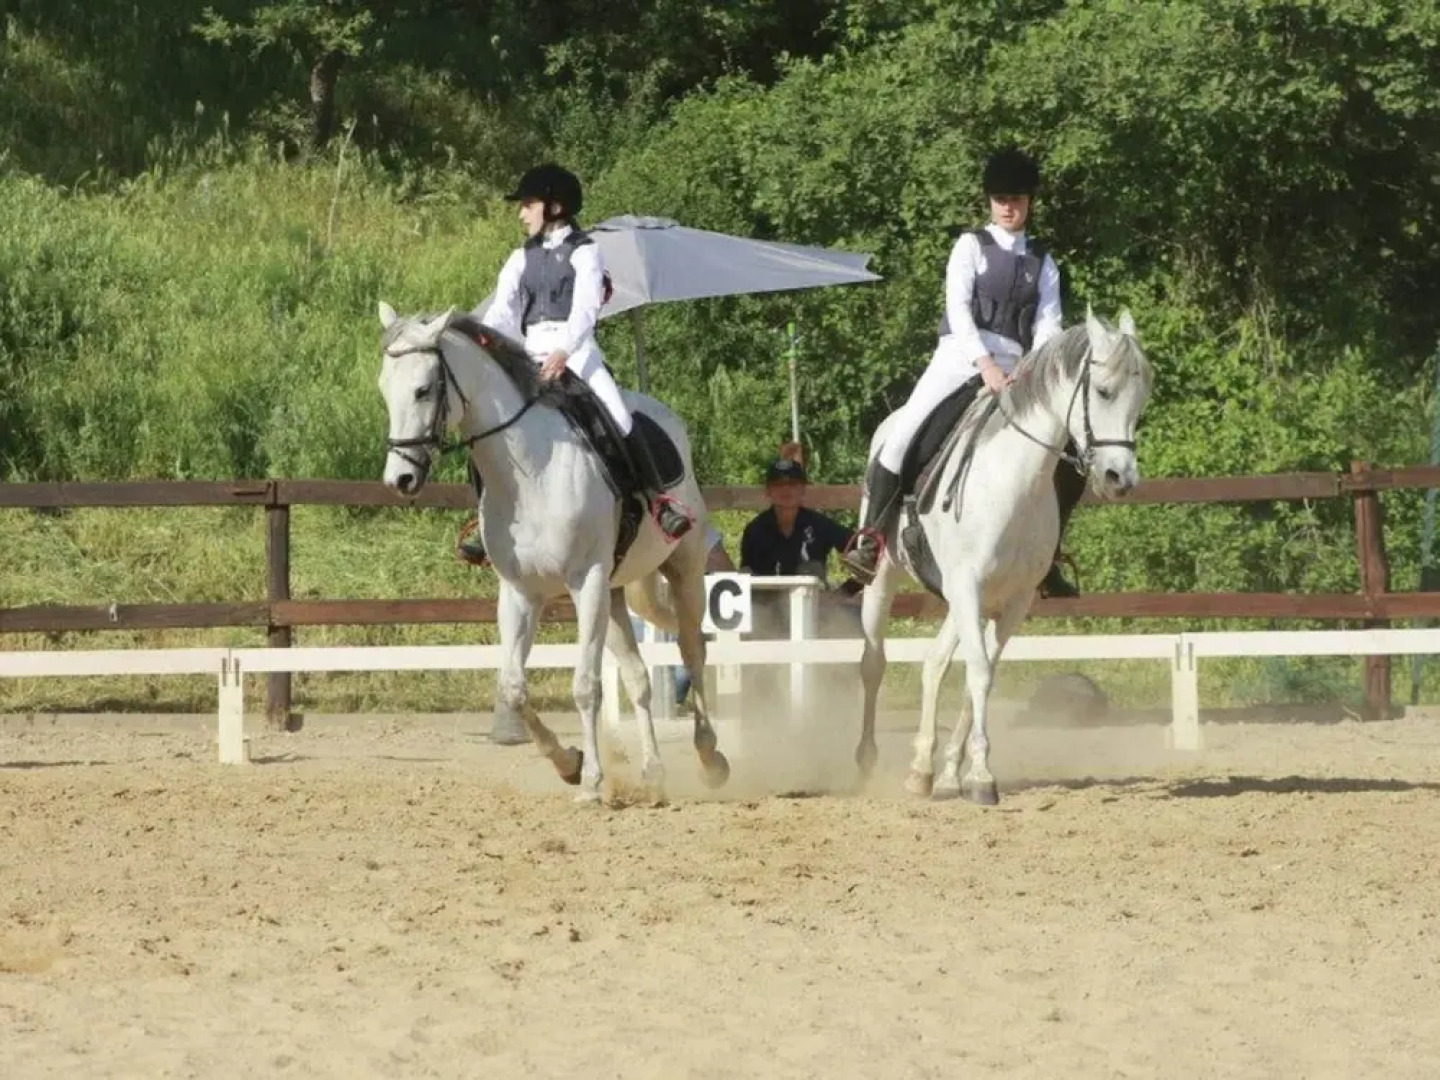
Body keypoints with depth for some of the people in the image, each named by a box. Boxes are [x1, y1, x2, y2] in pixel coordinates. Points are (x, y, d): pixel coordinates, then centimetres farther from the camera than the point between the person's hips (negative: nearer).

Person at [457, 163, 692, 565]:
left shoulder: (584, 252, 5)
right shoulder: (522, 259, 18)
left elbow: (585, 307, -11)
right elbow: (501, 313, 5)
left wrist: (562, 352, -29)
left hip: (576, 351, -5)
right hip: (530, 357, 5)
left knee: (619, 421, -26)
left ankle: (657, 498, -14)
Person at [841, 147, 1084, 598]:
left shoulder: (1042, 263, 15)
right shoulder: (972, 246, 6)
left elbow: (1048, 325, 4)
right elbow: (958, 307, -7)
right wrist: (984, 363, -22)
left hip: (1014, 371, 4)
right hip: (961, 357, -4)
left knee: (1070, 463, -3)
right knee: (904, 435, -24)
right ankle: (869, 540, -15)